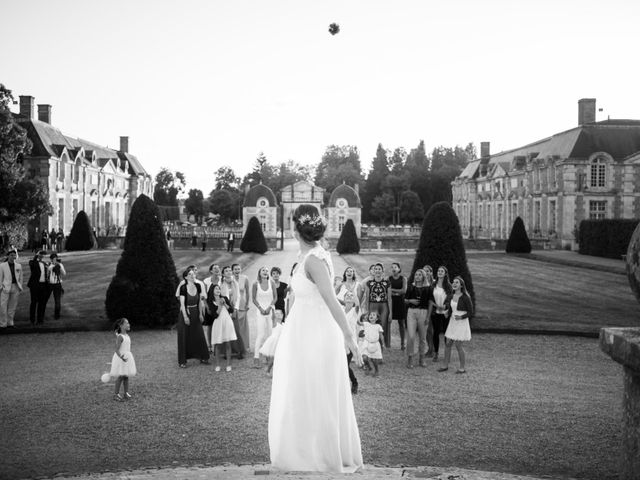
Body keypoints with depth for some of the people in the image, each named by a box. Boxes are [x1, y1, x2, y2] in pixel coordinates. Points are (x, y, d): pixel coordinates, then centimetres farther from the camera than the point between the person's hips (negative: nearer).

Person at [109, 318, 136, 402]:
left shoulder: (128, 336, 9)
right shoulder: (120, 337, -15)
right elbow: (117, 349, -21)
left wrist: (132, 358, 22)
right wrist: (121, 357, -36)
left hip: (128, 357, 7)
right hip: (120, 358, -7)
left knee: (126, 376, 9)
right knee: (120, 377, -6)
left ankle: (126, 393, 14)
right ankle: (116, 394, 3)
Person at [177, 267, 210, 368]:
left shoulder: (198, 286, 0)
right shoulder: (183, 287, -14)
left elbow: (200, 301, 6)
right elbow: (182, 303, -14)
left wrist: (201, 314, 3)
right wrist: (185, 317, -18)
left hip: (195, 313, 5)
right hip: (185, 313, -5)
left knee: (199, 335, 9)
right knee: (184, 337, -1)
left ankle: (203, 357, 21)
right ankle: (182, 361, 5)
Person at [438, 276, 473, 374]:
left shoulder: (465, 298, -12)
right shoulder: (450, 297, 7)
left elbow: (471, 312, -10)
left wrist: (461, 317, -23)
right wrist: (447, 312, -1)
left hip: (462, 323, -6)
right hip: (452, 322, 6)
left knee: (458, 345, -6)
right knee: (447, 343, 5)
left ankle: (462, 368, 5)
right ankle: (446, 366, 15)